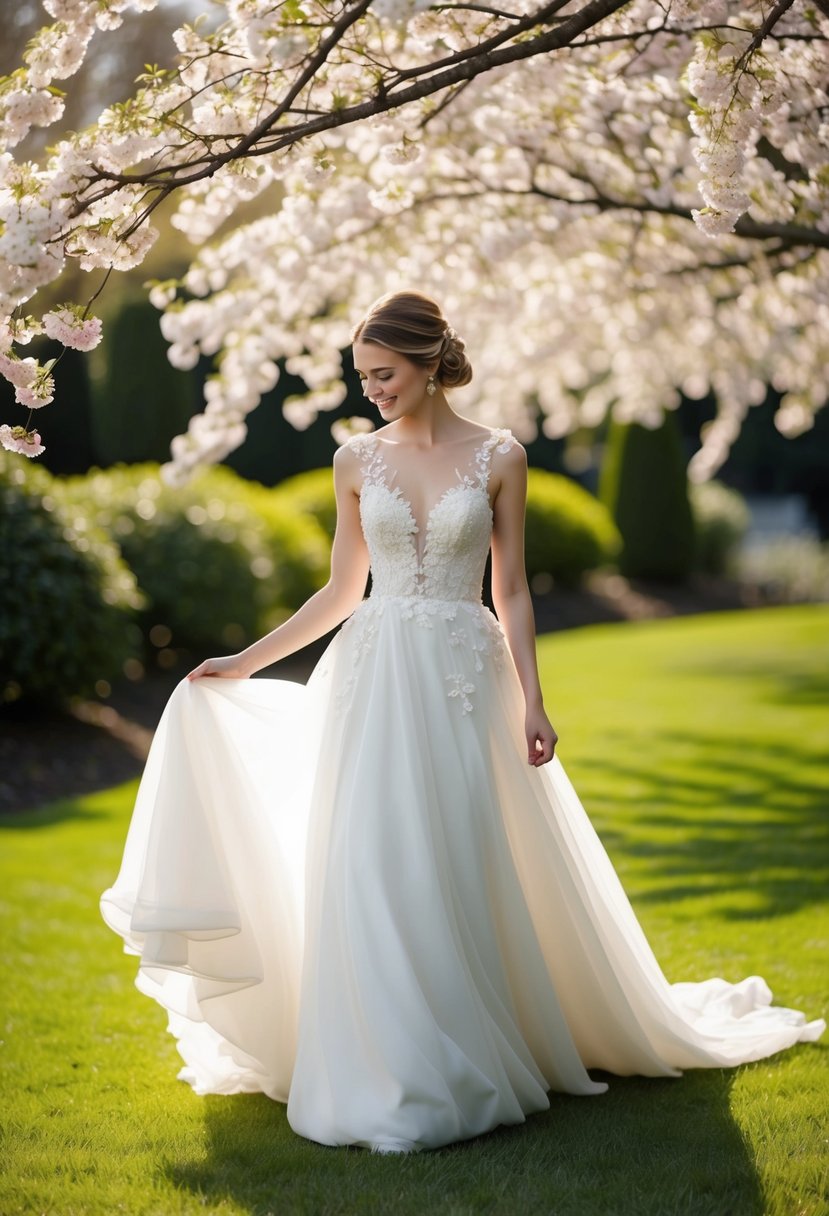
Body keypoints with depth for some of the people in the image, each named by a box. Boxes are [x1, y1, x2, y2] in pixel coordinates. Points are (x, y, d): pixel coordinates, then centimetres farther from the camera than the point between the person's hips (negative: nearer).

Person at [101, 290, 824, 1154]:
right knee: (371, 870, -2)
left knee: (463, 866, 0)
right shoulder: (356, 460, 7)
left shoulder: (498, 457, 1)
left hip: (463, 679, -2)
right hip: (373, 681, 2)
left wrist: (531, 702, -4)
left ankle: (463, 1067, 16)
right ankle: (387, 1074, 10)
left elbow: (511, 591, 2)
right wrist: (245, 663, 10)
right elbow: (341, 591, 12)